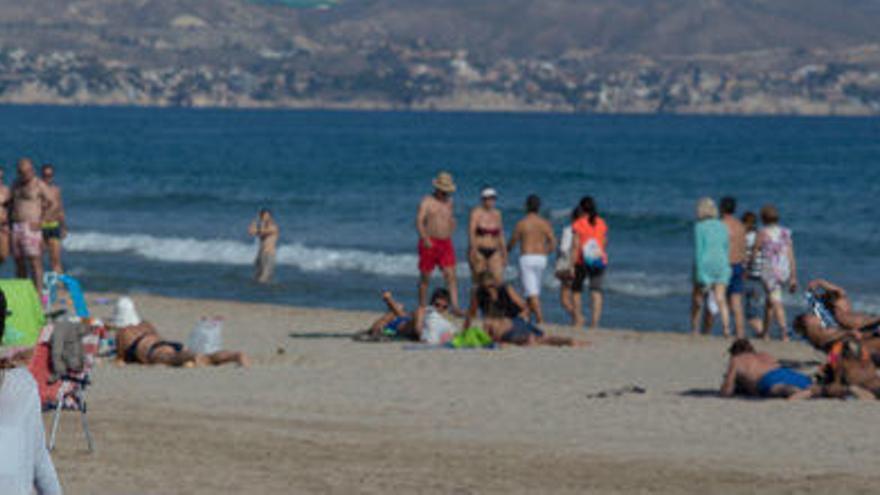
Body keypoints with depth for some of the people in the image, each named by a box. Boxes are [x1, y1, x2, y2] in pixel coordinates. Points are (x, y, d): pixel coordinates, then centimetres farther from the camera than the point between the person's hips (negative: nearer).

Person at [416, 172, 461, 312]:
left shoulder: (449, 201, 13)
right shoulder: (427, 202, -4)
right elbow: (419, 221, -15)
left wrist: (449, 234, 11)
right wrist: (425, 239, -28)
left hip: (446, 243, 4)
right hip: (430, 243, -4)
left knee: (451, 275, -8)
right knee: (425, 277, 3)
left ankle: (455, 306, -14)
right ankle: (422, 308, 12)